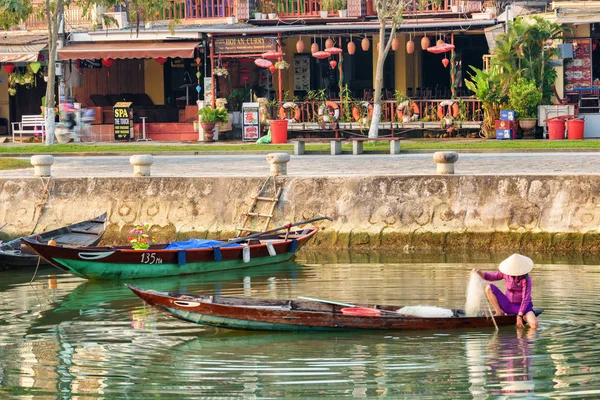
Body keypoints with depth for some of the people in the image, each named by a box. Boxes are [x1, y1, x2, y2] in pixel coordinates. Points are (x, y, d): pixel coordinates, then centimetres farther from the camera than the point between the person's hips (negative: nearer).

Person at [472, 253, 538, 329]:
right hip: (509, 305, 5)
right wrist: (479, 272, -12)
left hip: (522, 306, -5)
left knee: (534, 325, -34)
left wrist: (520, 316, -27)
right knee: (489, 288, -11)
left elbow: (526, 299, -20)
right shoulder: (506, 273, -4)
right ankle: (499, 312, -7)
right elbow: (490, 276, 8)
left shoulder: (526, 279, -18)